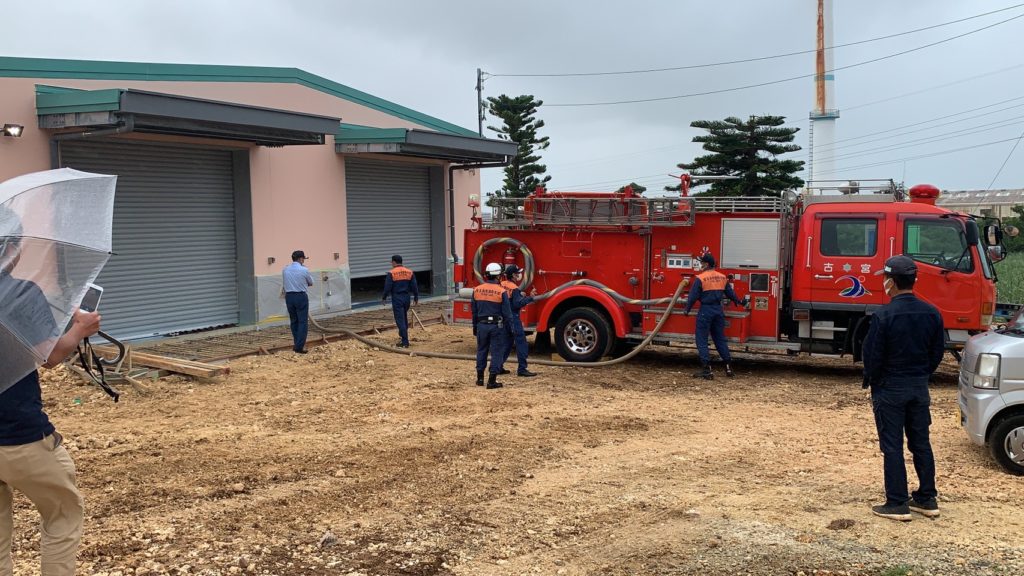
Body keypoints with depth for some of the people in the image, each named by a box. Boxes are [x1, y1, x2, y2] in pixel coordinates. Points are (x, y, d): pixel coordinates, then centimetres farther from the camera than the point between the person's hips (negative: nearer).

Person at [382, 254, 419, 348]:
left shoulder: (391, 273, -10)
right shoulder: (409, 272, 4)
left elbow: (387, 287, -8)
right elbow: (414, 287, 6)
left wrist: (384, 298, 7)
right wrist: (416, 298, 16)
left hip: (397, 298, -5)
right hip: (406, 297, 5)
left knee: (400, 320, -4)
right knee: (404, 318, 22)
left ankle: (405, 342, -8)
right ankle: (403, 336, 34)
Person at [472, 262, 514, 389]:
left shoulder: (477, 290, 0)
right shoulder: (501, 292, -13)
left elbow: (474, 311, 8)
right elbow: (507, 313, -10)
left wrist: (475, 327, 18)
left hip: (482, 325, 4)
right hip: (496, 326, -4)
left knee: (481, 351, 17)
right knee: (496, 352, 3)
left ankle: (480, 378, 22)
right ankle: (492, 381, 2)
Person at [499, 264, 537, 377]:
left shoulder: (502, 285, 8)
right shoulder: (514, 288, -17)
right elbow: (518, 304, -23)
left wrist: (520, 295, 13)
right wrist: (529, 298, -18)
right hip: (513, 318, -9)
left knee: (506, 343, 17)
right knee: (521, 344, -3)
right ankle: (522, 369, -4)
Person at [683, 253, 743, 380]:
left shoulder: (700, 278, -12)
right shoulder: (722, 277, 6)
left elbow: (693, 296, -9)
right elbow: (730, 293, 16)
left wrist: (687, 309, 4)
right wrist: (738, 302, 35)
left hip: (705, 311, -6)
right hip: (718, 310, 6)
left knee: (702, 340, 1)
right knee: (720, 339, 16)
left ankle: (706, 369, -3)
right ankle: (729, 367, 16)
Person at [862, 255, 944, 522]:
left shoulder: (883, 315, -19)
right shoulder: (932, 313, 0)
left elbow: (872, 355, -14)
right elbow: (937, 352, 7)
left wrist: (872, 381, 2)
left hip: (890, 389, -5)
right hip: (920, 388, 6)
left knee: (892, 447, 2)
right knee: (921, 443, 15)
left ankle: (897, 504, 6)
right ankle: (927, 499, 23)